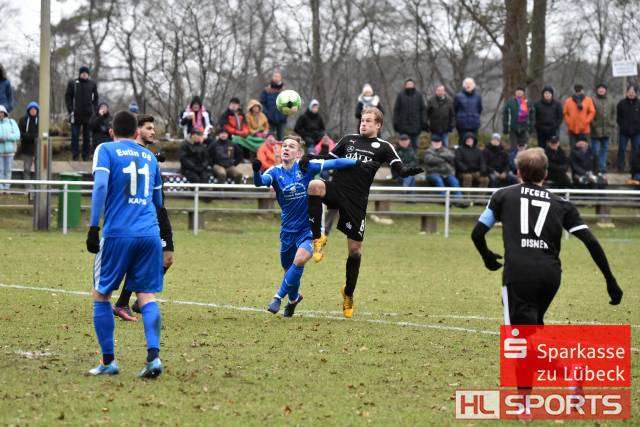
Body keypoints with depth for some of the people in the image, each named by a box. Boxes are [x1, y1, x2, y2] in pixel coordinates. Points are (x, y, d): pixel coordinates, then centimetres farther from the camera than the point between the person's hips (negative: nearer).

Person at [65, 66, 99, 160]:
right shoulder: (72, 83, 4)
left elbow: (95, 98, 13)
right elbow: (68, 97, 4)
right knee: (75, 136, -4)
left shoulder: (92, 84, 9)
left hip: (88, 114, 2)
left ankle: (86, 156, 10)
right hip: (76, 114, -2)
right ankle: (75, 155, -1)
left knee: (87, 136, 5)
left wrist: (95, 110, 3)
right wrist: (70, 110, -5)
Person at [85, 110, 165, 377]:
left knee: (101, 295, 9)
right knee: (147, 296, 2)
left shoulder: (106, 150, 4)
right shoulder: (149, 156, 18)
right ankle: (153, 355, -17)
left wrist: (94, 227, -11)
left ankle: (108, 361, 7)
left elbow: (100, 187, -12)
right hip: (149, 234, 4)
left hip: (117, 233, -3)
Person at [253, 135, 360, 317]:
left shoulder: (306, 167, -7)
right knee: (288, 268, 13)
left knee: (300, 259, -26)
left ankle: (279, 297, -12)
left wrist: (359, 162, -8)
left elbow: (333, 164, -5)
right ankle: (294, 298, 43)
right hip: (288, 229, 3)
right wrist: (256, 171, -43)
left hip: (308, 228, -3)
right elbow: (260, 182, -22)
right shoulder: (275, 172, -3)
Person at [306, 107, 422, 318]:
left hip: (356, 201, -2)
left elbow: (399, 170, -4)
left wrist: (409, 171, -27)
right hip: (337, 188, 2)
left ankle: (348, 293, 23)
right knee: (314, 186, -33)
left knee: (355, 249, 2)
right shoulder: (349, 139, 17)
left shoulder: (383, 147, 7)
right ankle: (318, 238, -22)